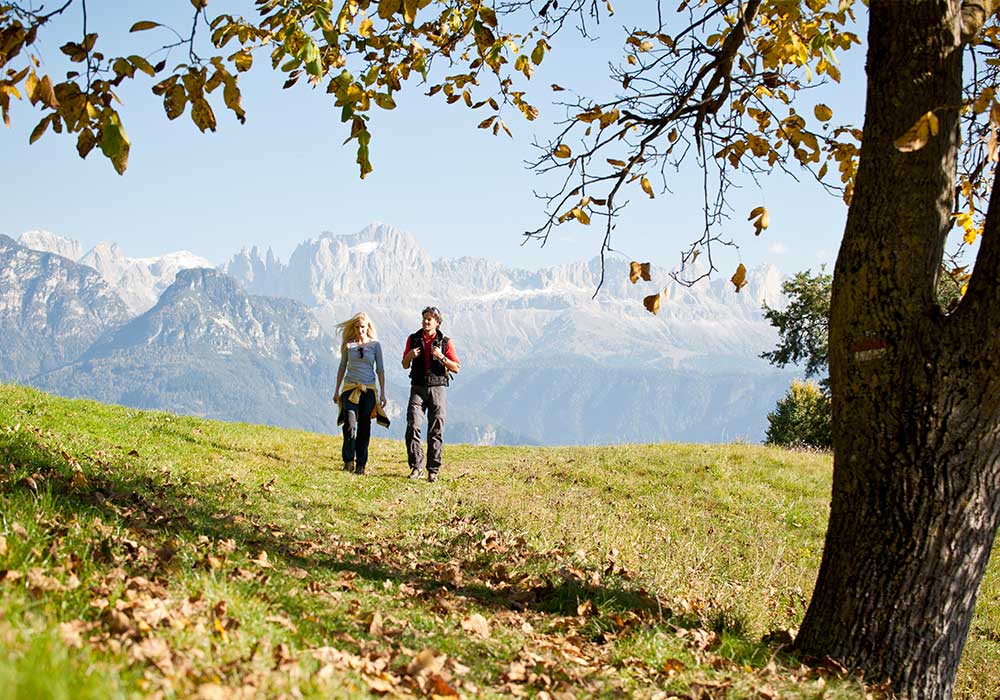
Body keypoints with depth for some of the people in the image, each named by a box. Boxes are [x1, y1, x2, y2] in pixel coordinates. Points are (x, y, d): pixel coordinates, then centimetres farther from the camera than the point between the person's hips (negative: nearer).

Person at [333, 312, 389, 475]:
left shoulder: (375, 345, 4)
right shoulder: (348, 344, 6)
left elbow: (380, 369, 6)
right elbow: (342, 367, 14)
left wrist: (383, 392, 2)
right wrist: (337, 390, 13)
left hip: (368, 389, 0)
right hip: (350, 387, 0)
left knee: (364, 426, 1)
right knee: (350, 424, -15)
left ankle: (361, 464, 7)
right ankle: (348, 461, -5)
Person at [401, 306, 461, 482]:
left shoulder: (445, 342, 2)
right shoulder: (413, 339, 8)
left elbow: (456, 368, 1)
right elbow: (405, 365, 15)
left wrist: (442, 357, -15)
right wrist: (410, 356, -7)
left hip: (437, 388, -1)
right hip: (417, 388, 1)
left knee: (436, 431, -2)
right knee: (413, 427, -12)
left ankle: (433, 470, 4)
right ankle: (416, 467, -4)